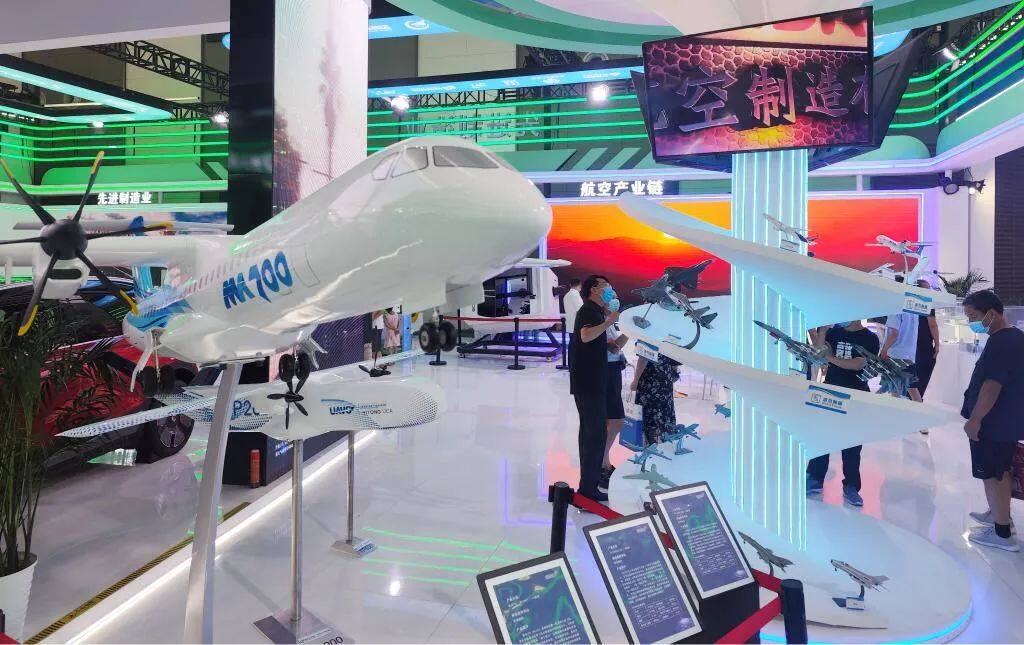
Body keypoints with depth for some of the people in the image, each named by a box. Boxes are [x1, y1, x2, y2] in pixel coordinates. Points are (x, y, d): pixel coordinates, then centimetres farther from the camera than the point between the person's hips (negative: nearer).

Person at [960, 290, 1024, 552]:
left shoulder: (1000, 343, -23)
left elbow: (992, 385, -26)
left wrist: (975, 419, -19)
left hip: (993, 423, -10)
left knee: (993, 475, 1)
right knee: (1002, 470, 22)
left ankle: (1002, 532, 10)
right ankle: (1000, 515, 37)